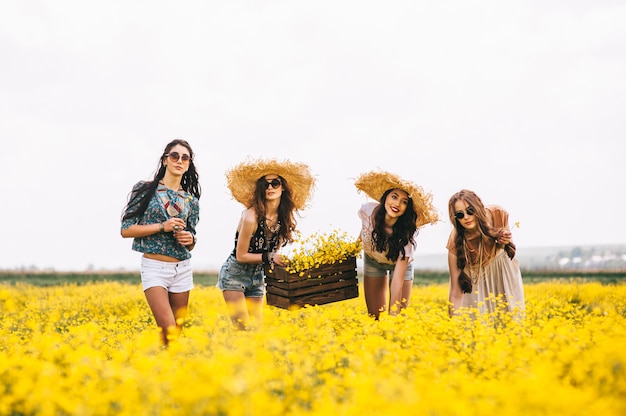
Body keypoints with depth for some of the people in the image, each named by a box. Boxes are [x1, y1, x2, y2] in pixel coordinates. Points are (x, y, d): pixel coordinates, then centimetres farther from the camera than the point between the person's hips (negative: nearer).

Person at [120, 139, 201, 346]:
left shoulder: (191, 200, 9)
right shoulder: (145, 189, -1)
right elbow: (126, 230, -5)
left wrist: (190, 239, -7)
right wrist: (162, 227, -14)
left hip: (183, 268, 4)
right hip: (154, 267, -4)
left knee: (178, 331, 7)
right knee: (168, 332, -17)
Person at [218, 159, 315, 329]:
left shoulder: (285, 216, -5)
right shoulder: (251, 216, -24)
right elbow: (241, 256, -17)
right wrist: (269, 257, -23)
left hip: (257, 277, 6)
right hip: (234, 275, -6)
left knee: (255, 327, 2)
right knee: (243, 328, -14)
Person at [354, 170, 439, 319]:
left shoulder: (406, 234, -36)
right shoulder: (367, 210, -31)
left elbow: (398, 280, -39)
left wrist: (393, 316, -42)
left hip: (400, 263, -2)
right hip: (373, 261, 2)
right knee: (375, 316, -4)